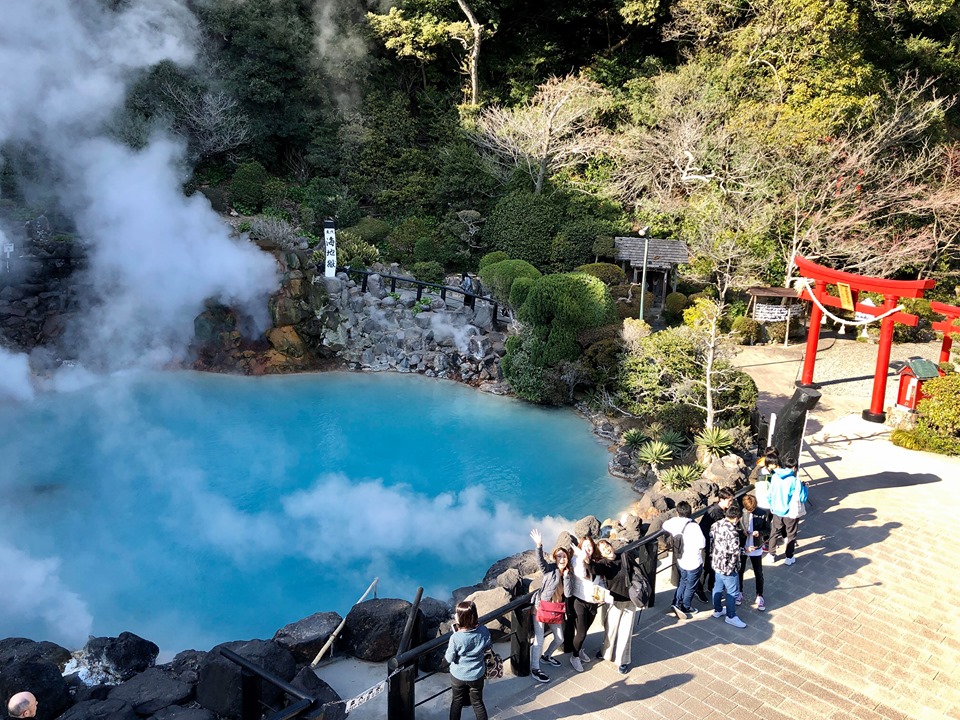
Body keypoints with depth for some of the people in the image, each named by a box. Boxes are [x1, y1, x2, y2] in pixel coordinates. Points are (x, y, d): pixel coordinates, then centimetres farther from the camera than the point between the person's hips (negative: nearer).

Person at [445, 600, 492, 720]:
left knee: (457, 702, 22)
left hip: (458, 676, -2)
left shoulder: (456, 638, -29)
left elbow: (449, 658, -15)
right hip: (477, 675, 2)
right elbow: (489, 646, 0)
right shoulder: (484, 631, -20)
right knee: (477, 702, 21)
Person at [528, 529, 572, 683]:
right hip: (541, 608, -6)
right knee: (539, 639, -8)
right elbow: (540, 561, -33)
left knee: (560, 639, 16)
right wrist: (539, 546, -50)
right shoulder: (549, 569, -11)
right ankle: (534, 669, 6)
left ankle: (545, 656, 41)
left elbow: (568, 594, -10)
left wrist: (566, 576, -18)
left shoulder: (569, 574, 2)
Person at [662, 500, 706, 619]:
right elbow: (702, 545, -22)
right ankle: (686, 607, 32)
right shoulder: (694, 527, -26)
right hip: (694, 562, -4)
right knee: (690, 586, 17)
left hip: (680, 560, 4)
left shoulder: (672, 523, -13)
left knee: (683, 581, 28)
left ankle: (677, 603, 25)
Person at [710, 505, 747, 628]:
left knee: (718, 587, 24)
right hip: (728, 567, -8)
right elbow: (734, 552, -26)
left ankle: (717, 610, 40)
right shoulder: (732, 532, -28)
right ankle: (731, 617, 23)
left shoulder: (715, 525, -3)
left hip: (716, 563, 8)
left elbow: (711, 542, 6)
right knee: (732, 592, 10)